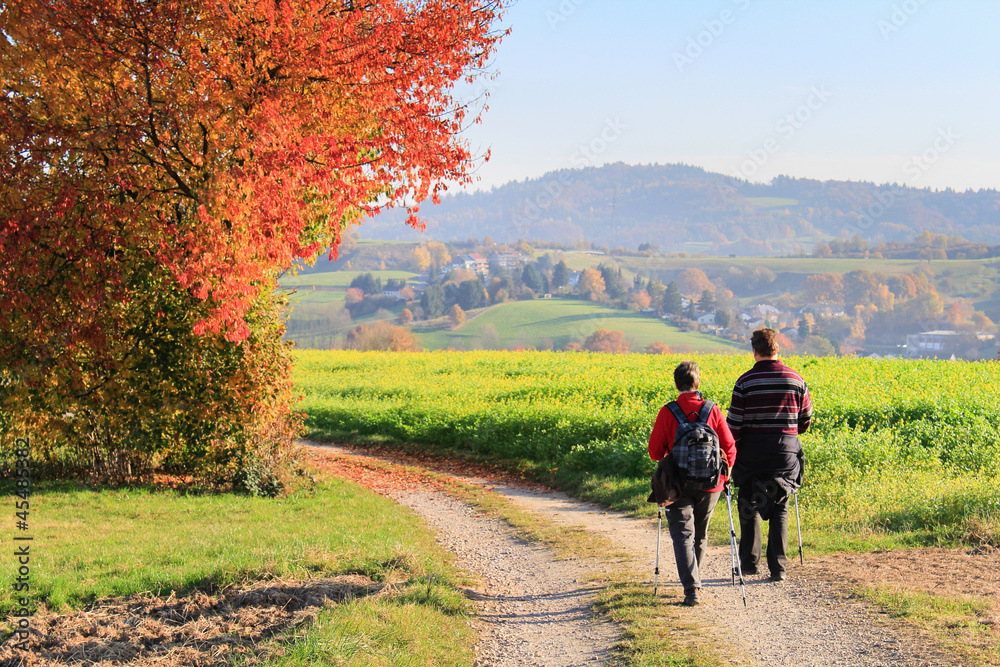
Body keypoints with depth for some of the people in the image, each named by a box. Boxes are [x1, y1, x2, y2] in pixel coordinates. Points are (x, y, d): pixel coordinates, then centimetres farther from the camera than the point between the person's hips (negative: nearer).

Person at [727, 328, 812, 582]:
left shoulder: (746, 382, -6)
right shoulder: (796, 380, 2)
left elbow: (734, 423, -7)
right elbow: (806, 420, 10)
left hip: (753, 450, -2)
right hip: (786, 449, 2)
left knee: (749, 505, 13)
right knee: (779, 509, 9)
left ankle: (749, 562, 15)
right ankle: (778, 567, 4)